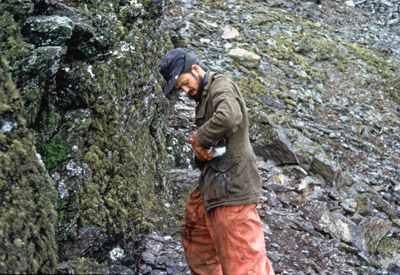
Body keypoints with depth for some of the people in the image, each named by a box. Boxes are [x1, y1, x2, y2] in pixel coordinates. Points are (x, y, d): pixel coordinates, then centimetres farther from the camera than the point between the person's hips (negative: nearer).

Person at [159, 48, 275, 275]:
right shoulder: (204, 97, 18)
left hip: (231, 183, -10)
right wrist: (200, 152, -6)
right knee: (194, 231, 26)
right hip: (213, 183, 10)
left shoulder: (221, 85, -11)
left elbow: (229, 116, -35)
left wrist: (201, 139, -18)